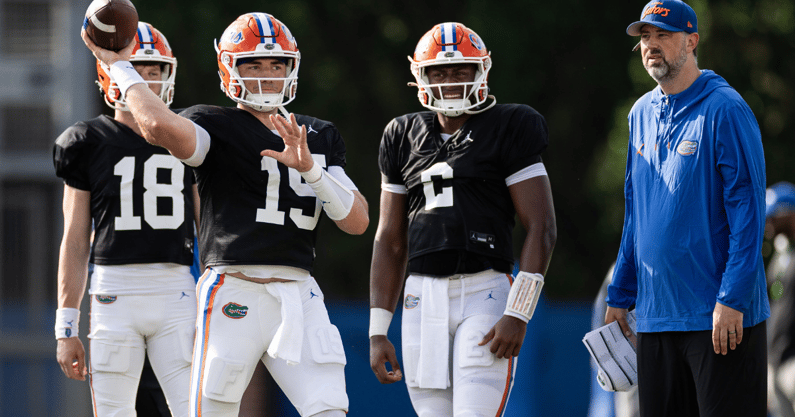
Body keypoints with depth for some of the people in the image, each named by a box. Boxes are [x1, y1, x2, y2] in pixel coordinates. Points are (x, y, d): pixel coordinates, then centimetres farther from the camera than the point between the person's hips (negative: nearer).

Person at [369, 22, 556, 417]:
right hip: (423, 296, 5)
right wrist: (378, 331, 10)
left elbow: (541, 228, -6)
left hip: (484, 294, -5)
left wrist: (518, 314, -15)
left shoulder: (509, 130, -1)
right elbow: (389, 241, 16)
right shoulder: (405, 137, 13)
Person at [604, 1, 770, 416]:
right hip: (656, 314, 7)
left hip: (721, 318, -7)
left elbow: (747, 208, -12)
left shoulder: (724, 110, -8)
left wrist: (732, 299, -18)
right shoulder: (642, 114, 14)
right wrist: (619, 296, 17)